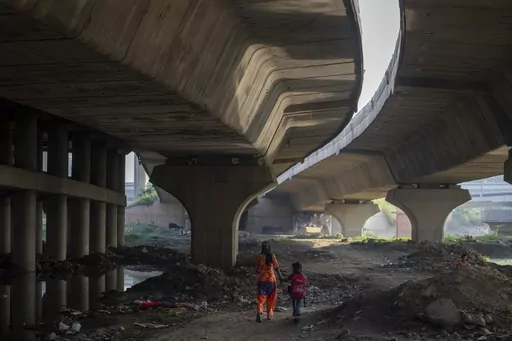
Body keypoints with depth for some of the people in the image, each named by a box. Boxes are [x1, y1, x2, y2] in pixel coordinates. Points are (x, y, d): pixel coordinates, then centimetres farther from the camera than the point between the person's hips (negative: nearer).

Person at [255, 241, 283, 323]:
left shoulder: (259, 257, -6)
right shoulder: (272, 256, -6)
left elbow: (257, 269, 0)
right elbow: (276, 268, -6)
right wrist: (280, 277, 3)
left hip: (262, 279, -1)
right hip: (271, 279, 1)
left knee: (261, 297, 1)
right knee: (271, 298, 16)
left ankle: (259, 312, -22)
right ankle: (269, 314, 23)